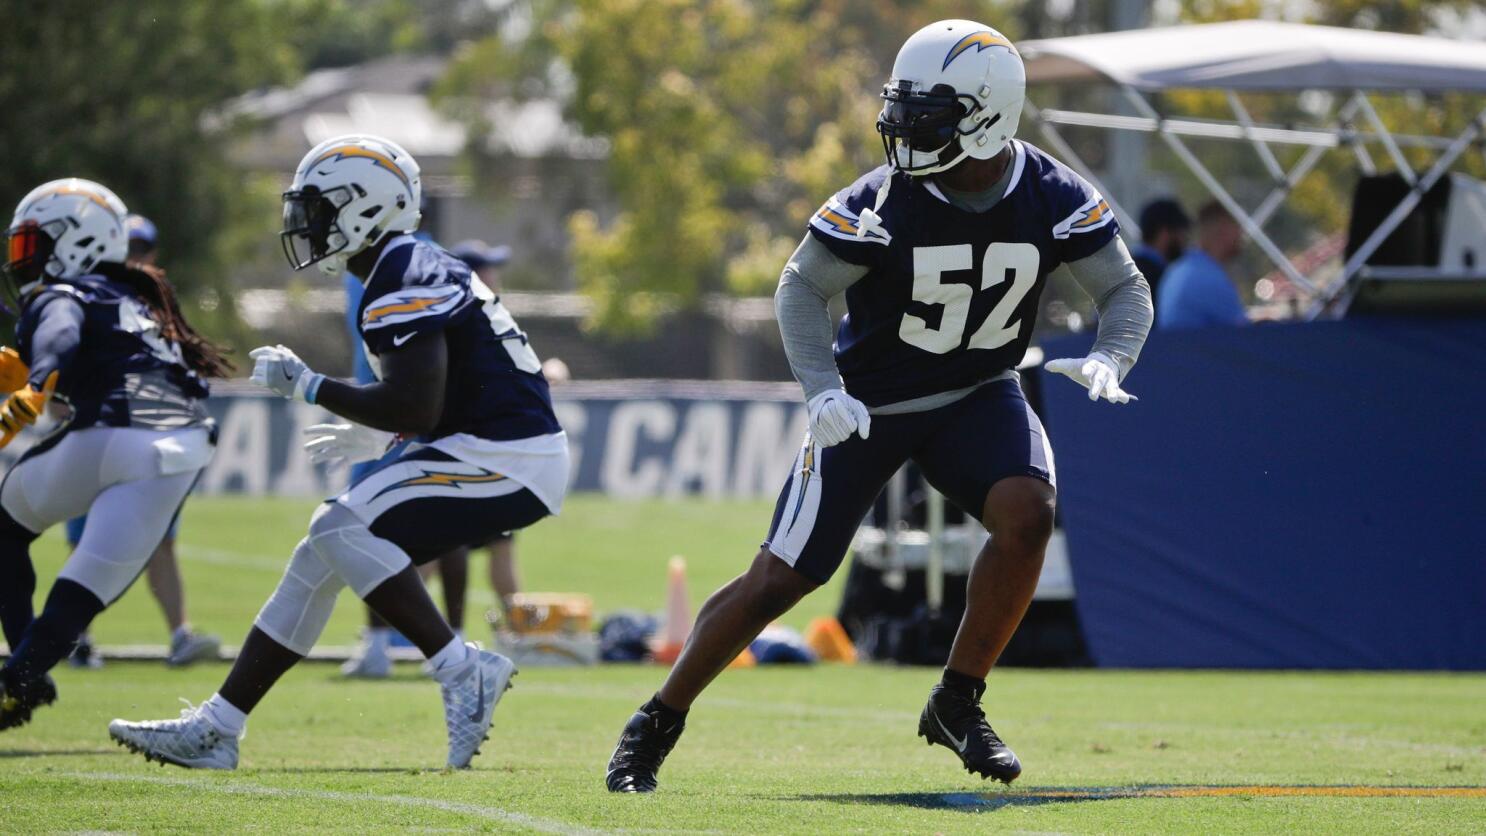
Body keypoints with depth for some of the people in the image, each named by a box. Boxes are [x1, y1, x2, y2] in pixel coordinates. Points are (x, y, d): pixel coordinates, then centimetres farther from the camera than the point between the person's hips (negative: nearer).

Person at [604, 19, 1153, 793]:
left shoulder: (1055, 200, -16)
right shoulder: (882, 203, -22)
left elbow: (1126, 290, -6)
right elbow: (801, 288, -12)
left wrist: (1107, 359, -27)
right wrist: (822, 390, -27)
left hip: (977, 397, 2)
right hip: (869, 404, -2)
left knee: (1027, 514, -26)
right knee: (780, 578, -5)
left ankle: (957, 705, -7)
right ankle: (657, 724, 12)